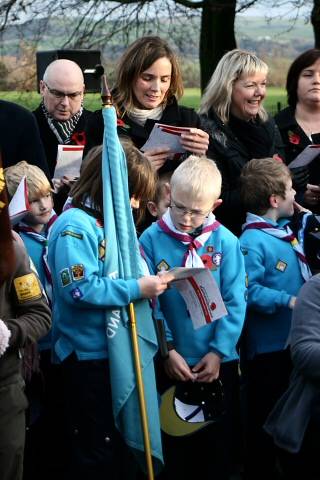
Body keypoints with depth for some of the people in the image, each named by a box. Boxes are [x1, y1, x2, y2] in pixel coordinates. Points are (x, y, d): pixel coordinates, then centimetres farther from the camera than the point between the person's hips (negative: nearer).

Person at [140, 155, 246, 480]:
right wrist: (168, 350, -11)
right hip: (170, 364, 0)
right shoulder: (151, 239, -7)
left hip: (219, 364, 1)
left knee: (217, 444, 13)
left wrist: (218, 352, -12)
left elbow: (234, 303, -7)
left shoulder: (225, 242, -7)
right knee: (174, 445, 11)